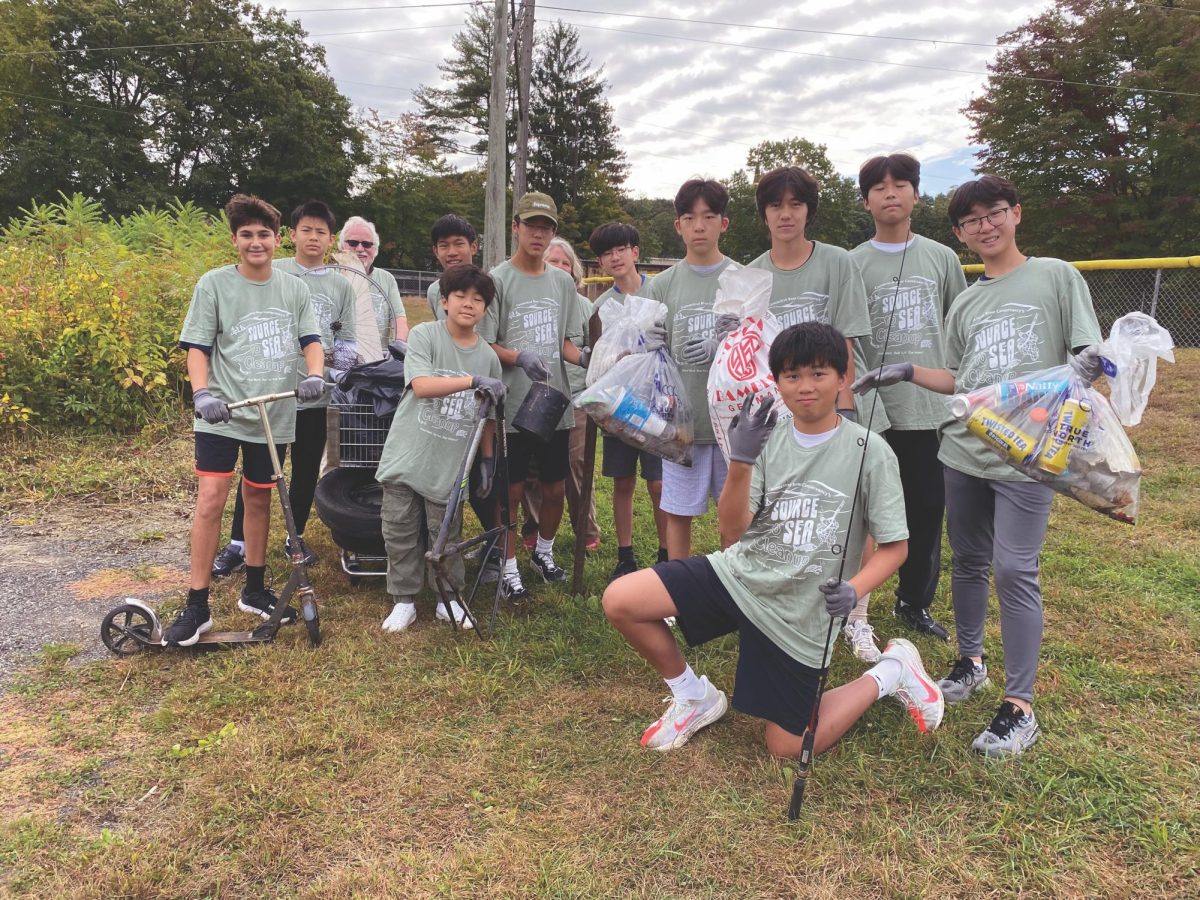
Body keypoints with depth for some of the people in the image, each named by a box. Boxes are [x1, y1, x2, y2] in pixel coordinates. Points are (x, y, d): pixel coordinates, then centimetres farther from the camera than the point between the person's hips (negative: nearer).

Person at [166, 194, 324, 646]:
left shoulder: (294, 288, 5)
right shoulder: (213, 284, -3)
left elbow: (311, 340, 4)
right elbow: (197, 347, -4)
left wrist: (314, 375, -17)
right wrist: (202, 393, -19)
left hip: (275, 414, 3)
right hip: (222, 413, -3)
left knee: (258, 497, 12)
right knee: (211, 497, -10)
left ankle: (254, 590, 27)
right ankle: (197, 606, -1)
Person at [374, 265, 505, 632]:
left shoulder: (488, 356, 4)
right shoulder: (424, 335, -6)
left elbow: (488, 415, 12)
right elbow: (421, 385, -21)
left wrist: (488, 459, 13)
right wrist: (472, 380, -27)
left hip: (449, 465, 2)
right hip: (407, 456, -1)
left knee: (447, 536, 9)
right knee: (401, 533, 7)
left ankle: (449, 598, 27)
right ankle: (404, 600, 22)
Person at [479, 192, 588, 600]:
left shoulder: (562, 281, 10)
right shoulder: (498, 279, -5)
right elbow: (484, 346, -7)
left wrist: (582, 357, -6)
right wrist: (520, 358, -24)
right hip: (513, 406, -5)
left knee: (556, 487, 13)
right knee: (512, 489, 3)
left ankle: (544, 552, 36)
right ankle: (509, 566, 19)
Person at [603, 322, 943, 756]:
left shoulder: (870, 452, -11)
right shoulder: (768, 442, -2)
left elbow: (894, 545, -4)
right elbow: (732, 533, -10)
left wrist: (854, 589, -23)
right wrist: (740, 462, -25)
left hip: (800, 613, -3)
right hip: (740, 571, 4)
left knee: (787, 747, 4)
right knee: (620, 600, -12)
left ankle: (891, 672, 25)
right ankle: (695, 698, 12)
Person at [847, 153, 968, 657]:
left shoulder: (941, 258, 8)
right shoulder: (852, 264, 0)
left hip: (933, 408, 3)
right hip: (874, 411, -3)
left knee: (928, 511, 10)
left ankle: (915, 603, 28)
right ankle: (856, 615, 15)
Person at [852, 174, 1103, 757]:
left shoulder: (1057, 276, 2)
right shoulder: (965, 303, 14)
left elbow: (1090, 354, 0)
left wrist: (1084, 366, -22)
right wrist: (905, 373, 7)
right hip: (964, 449, 5)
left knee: (1014, 570, -8)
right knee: (968, 562, 14)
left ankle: (1020, 706, 2)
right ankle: (970, 661, 34)